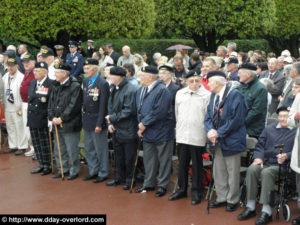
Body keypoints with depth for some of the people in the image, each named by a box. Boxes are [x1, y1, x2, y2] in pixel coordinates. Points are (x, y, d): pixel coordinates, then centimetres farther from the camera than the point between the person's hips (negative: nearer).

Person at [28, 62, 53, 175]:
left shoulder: (50, 84, -13)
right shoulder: (33, 83, 12)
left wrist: (50, 117, -17)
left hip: (43, 120, -7)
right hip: (32, 119, 7)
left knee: (46, 144, 2)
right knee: (36, 143, 13)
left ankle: (48, 166, 13)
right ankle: (41, 165, 24)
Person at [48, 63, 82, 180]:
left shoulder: (75, 86, -13)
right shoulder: (55, 86, 11)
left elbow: (73, 106, -18)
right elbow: (51, 103, 11)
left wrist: (61, 118, -16)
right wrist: (52, 117, -3)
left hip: (70, 125, -8)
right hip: (57, 124, 8)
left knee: (72, 150, 0)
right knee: (58, 149, 16)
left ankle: (74, 171, 14)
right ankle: (62, 169, 29)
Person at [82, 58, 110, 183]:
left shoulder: (103, 84, -15)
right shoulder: (85, 81, 8)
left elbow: (103, 106, -16)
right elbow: (84, 100, 12)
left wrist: (99, 124, -17)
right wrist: (84, 118, 6)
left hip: (97, 121, -8)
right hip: (87, 121, 8)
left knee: (100, 149, 3)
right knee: (89, 148, 16)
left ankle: (103, 173, 16)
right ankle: (93, 171, 29)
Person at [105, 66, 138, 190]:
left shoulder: (130, 90, -18)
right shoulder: (114, 89, 9)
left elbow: (129, 111, -22)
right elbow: (111, 106, 14)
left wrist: (113, 118, -15)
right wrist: (110, 123, 0)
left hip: (128, 130, -8)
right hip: (116, 129, 8)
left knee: (129, 158, 3)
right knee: (118, 156, 18)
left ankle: (129, 180, 17)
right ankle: (119, 178, 31)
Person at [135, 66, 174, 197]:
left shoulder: (162, 90, -17)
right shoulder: (141, 90, 10)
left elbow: (159, 112, -24)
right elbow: (139, 109, 15)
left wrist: (144, 124, -17)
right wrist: (141, 125, 1)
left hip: (161, 132, -8)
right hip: (147, 132, 8)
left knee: (163, 160, 4)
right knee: (148, 159, 16)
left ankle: (162, 185, 15)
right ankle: (149, 184, 28)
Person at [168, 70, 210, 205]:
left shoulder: (206, 95, -6)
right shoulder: (180, 94, 8)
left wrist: (205, 130, -5)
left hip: (197, 136, -4)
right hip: (182, 135, 4)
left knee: (197, 165, 4)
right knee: (182, 163, 12)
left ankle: (196, 192, 15)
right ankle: (182, 189, 25)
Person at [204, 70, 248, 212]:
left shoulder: (235, 95, -14)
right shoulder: (213, 96, 9)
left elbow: (237, 119, -19)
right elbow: (209, 115, 10)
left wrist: (219, 133, -16)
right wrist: (210, 130, -11)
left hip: (231, 140, -7)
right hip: (217, 141, 7)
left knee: (232, 173, 3)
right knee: (219, 172, 12)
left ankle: (232, 200, 16)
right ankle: (222, 198, 24)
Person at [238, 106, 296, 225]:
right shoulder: (269, 129, 22)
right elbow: (260, 145, 16)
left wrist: (287, 156, -17)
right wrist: (258, 157, -4)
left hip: (283, 166, -4)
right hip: (266, 162, 4)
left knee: (267, 173, -36)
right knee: (252, 169, -28)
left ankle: (266, 211, -32)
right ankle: (250, 207, -22)